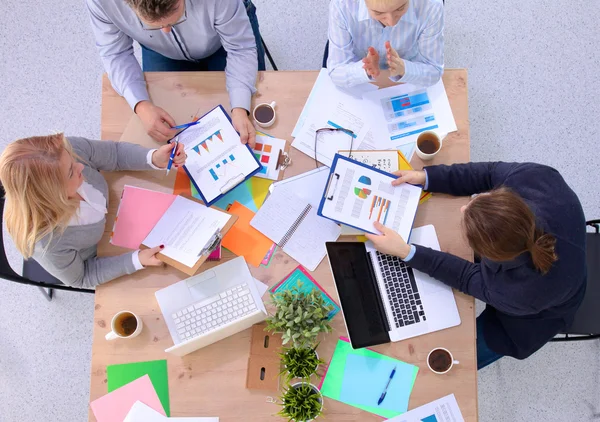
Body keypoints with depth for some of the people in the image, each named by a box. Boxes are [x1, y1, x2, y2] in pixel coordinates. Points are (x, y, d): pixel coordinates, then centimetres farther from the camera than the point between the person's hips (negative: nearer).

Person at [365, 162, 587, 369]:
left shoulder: (523, 292, -47)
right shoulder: (536, 177, -41)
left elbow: (469, 278, -27)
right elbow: (491, 172, -19)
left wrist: (404, 252, -28)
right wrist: (427, 176, -22)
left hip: (528, 317, -4)